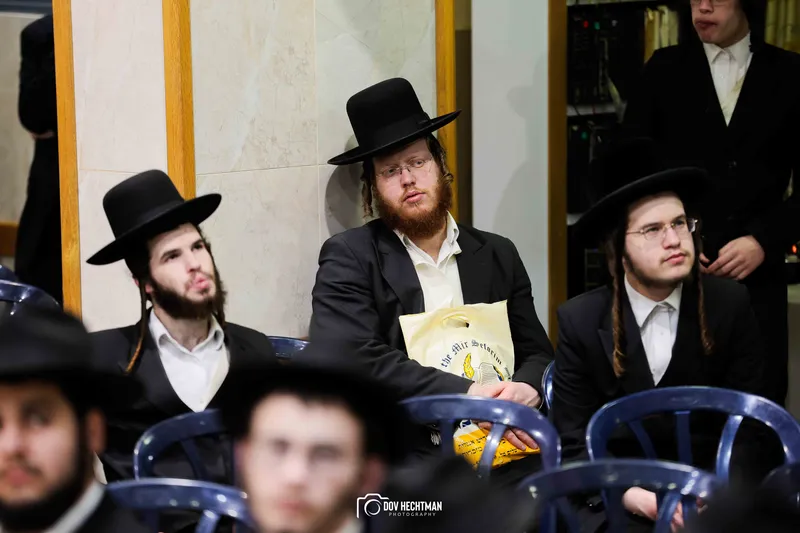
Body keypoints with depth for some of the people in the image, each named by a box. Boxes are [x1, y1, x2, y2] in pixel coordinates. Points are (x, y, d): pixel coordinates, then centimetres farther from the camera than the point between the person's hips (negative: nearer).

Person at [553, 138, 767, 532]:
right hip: (621, 499, -1)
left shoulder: (730, 305, -1)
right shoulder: (580, 321, -4)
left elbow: (747, 424, 1)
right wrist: (630, 495, -19)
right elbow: (575, 444, -3)